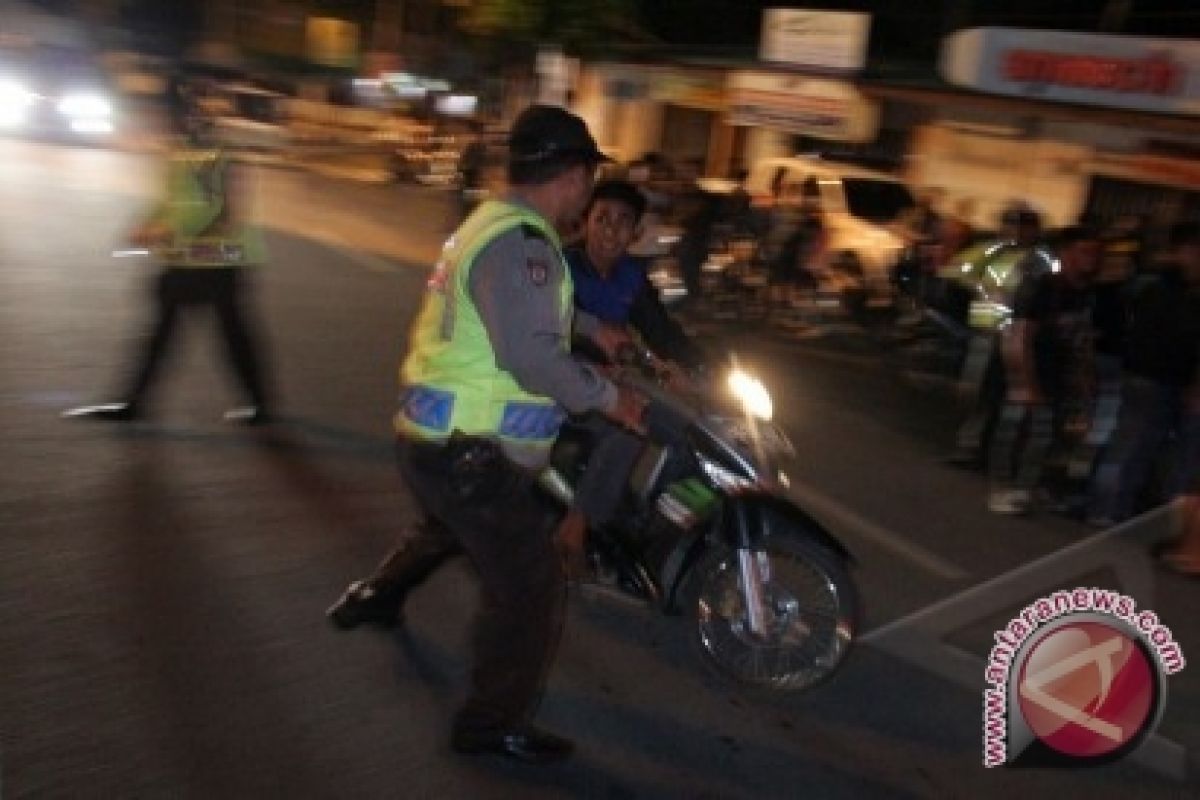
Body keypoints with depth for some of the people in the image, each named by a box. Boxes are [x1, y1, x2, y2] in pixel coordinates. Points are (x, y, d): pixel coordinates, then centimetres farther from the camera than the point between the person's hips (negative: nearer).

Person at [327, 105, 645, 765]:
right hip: (467, 451, -11)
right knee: (531, 587, -2)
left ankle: (372, 597, 58)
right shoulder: (519, 241, -22)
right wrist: (609, 398, -18)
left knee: (449, 529, 37)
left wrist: (592, 330, 27)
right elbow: (532, 355, -31)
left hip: (437, 435, 11)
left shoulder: (496, 221, 12)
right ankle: (494, 723, 13)